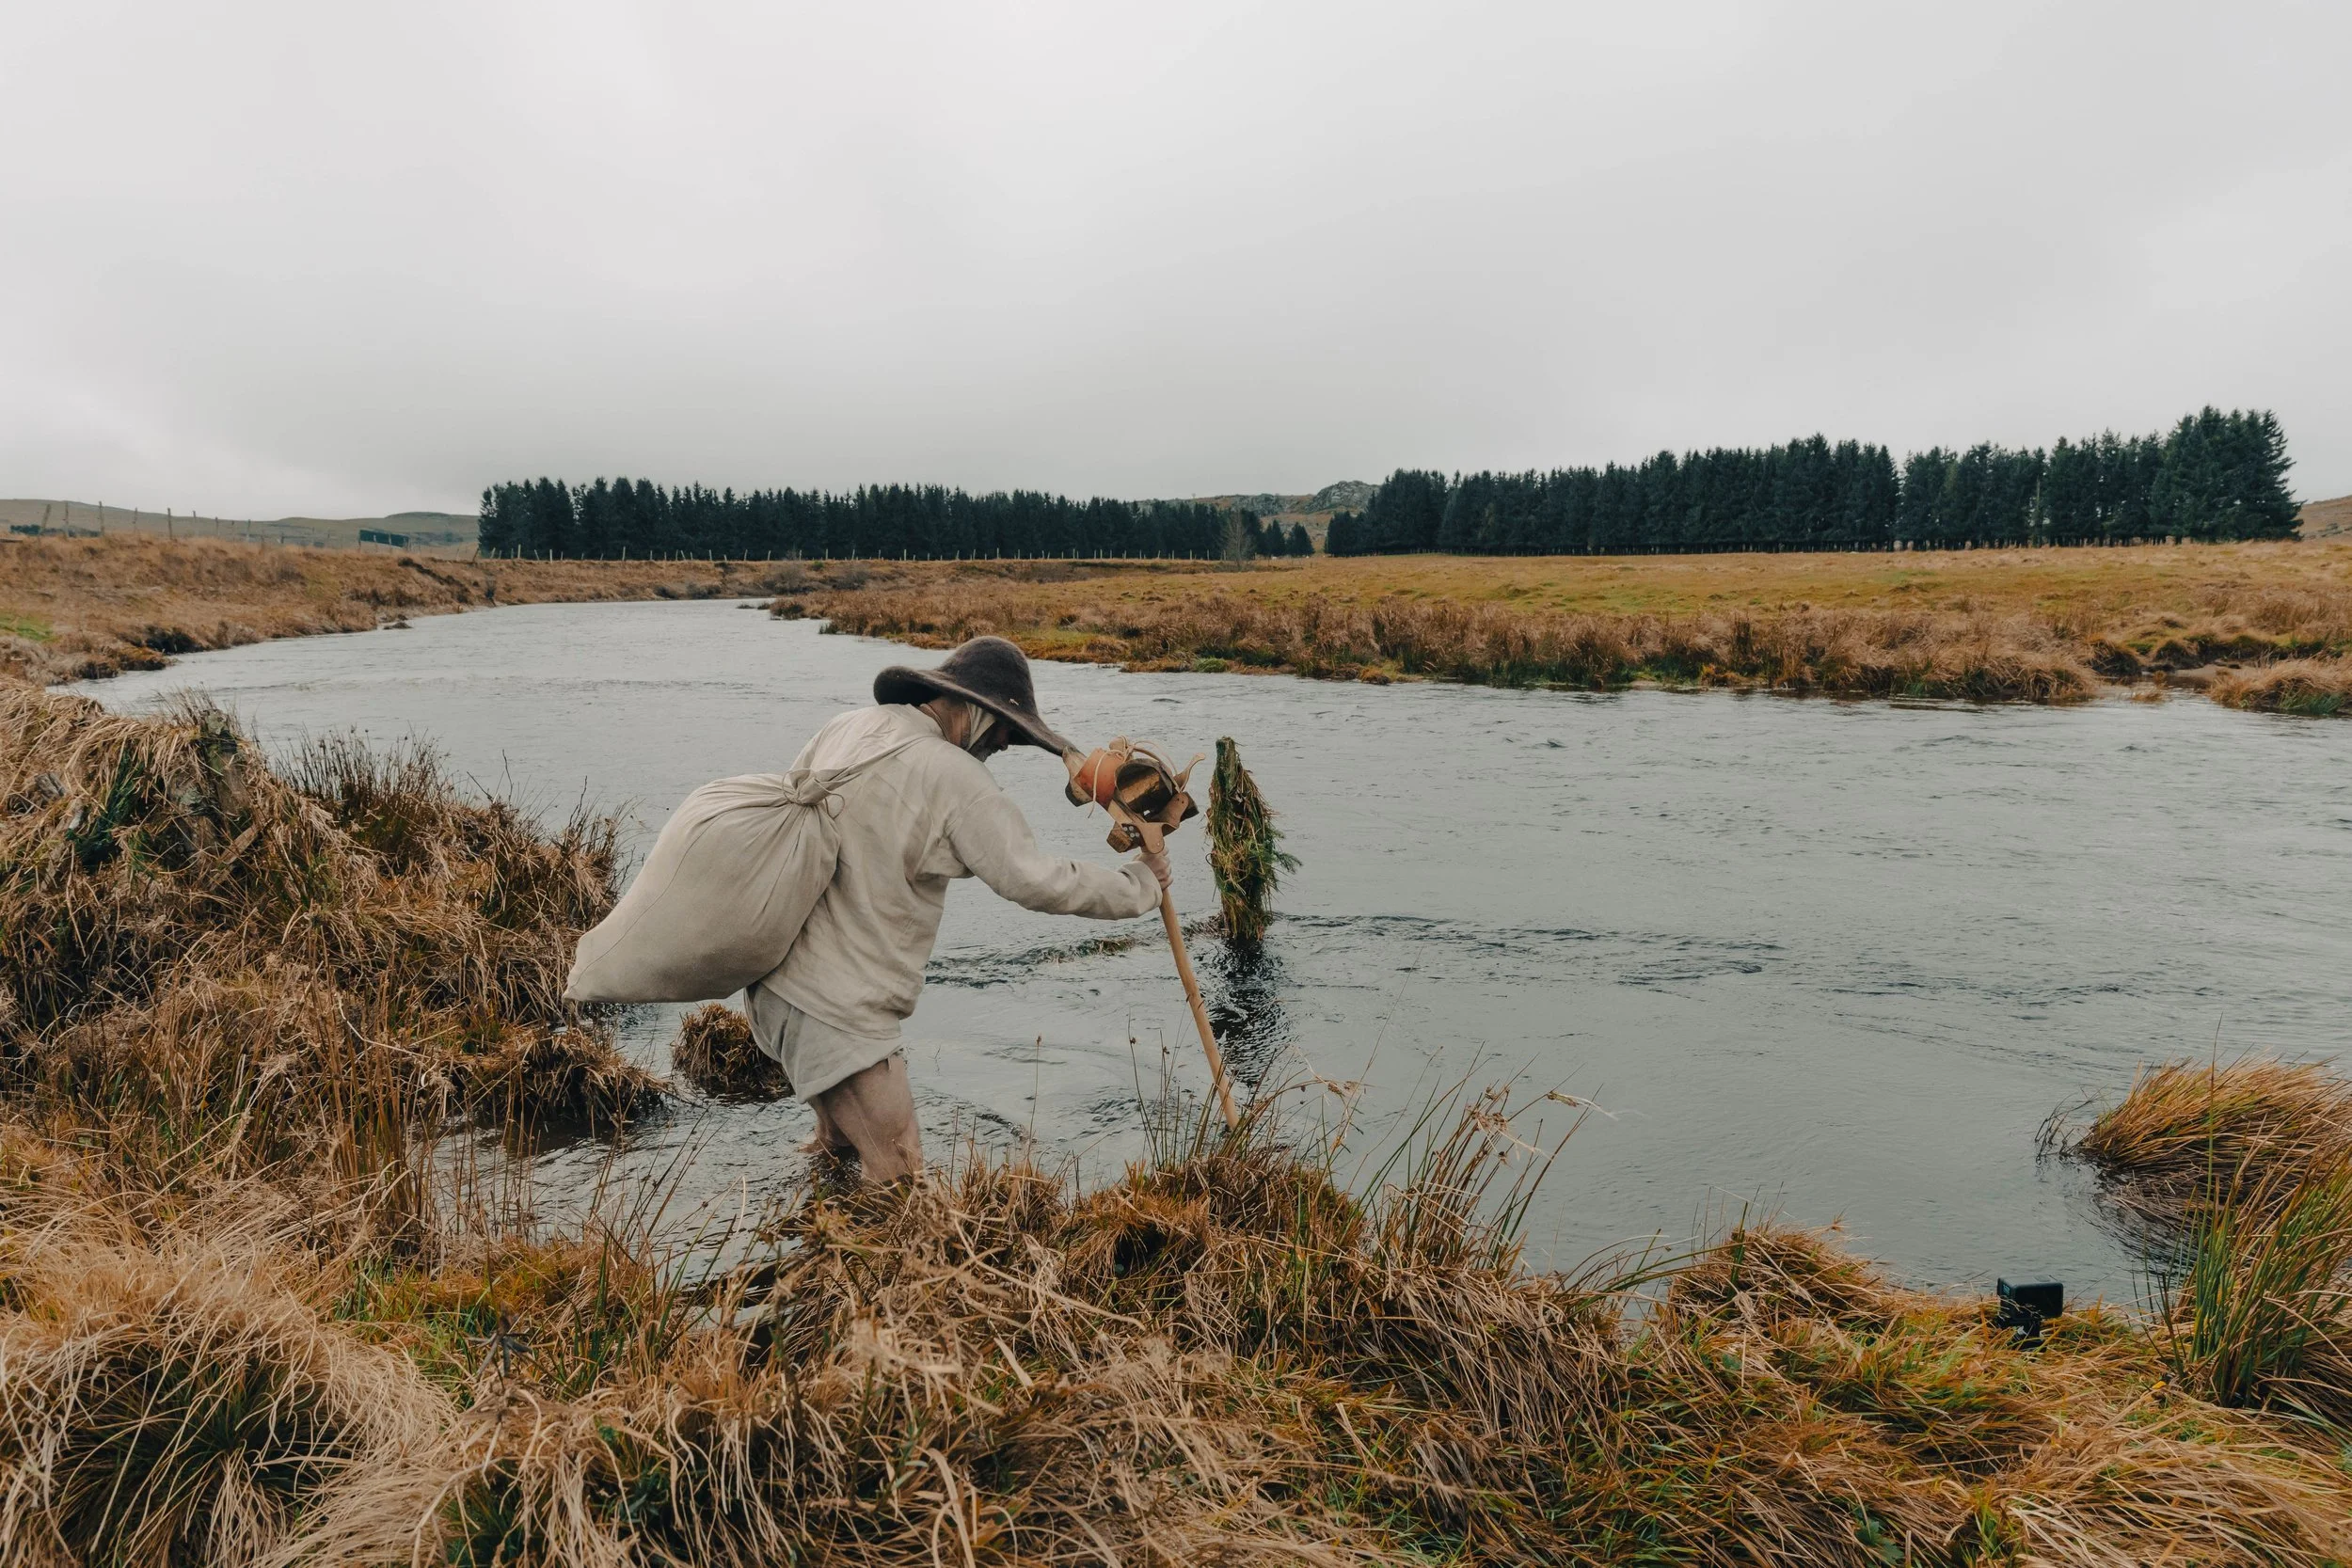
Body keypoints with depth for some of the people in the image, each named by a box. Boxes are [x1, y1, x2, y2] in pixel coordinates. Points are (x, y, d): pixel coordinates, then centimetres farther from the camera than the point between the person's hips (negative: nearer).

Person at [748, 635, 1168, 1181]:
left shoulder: (851, 725, 7)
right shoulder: (958, 779, -15)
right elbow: (1040, 883, -14)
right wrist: (1140, 883, 0)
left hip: (776, 976, 9)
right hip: (839, 1013, -9)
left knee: (842, 1148, 25)